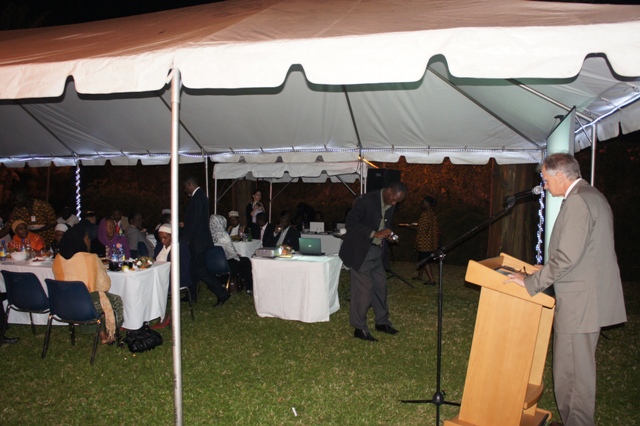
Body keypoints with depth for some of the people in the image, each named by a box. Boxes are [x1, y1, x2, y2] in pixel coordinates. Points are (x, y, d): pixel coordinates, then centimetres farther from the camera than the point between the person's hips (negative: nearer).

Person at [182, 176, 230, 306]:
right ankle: (191, 295, 27)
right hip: (199, 240, 10)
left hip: (198, 241, -10)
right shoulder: (200, 196, 14)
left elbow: (195, 221, -23)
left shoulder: (197, 198, -19)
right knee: (193, 268, 17)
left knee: (201, 269, -6)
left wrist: (186, 239, -18)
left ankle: (222, 293, -4)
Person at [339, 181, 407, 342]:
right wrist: (374, 233, -30)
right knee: (363, 289, -5)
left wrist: (388, 234, -3)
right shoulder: (367, 200, -18)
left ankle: (382, 322, 28)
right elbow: (350, 222, -24)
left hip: (377, 251, 8)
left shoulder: (390, 205, 6)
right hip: (360, 251, -8)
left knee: (380, 286, 13)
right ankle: (359, 328, 7)